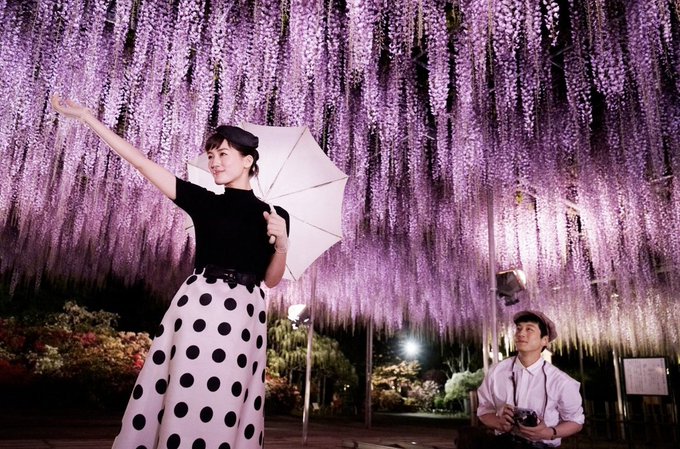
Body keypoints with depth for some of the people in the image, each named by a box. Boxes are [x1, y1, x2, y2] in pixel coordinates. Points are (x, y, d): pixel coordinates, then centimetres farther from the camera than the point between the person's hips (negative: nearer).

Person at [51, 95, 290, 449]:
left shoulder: (273, 216, 7)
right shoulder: (203, 201, 9)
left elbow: (271, 280, 10)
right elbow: (143, 164, 8)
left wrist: (281, 244, -9)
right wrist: (86, 116, 8)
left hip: (241, 317, 0)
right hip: (196, 308, 1)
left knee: (222, 410, 1)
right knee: (181, 401, -2)